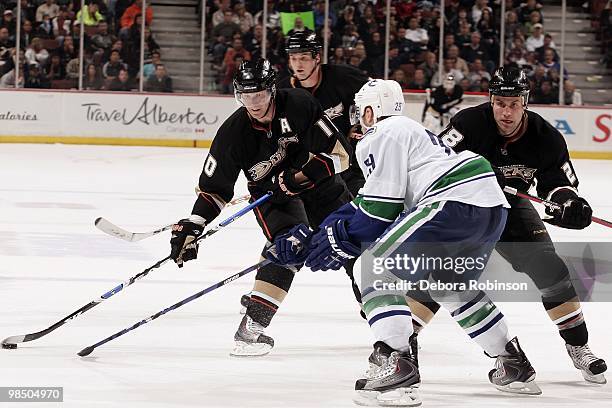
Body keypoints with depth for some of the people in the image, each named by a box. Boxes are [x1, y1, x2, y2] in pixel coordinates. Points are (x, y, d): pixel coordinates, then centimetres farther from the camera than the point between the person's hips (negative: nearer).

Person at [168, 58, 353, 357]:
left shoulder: (300, 106, -24)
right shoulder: (233, 132, -20)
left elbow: (338, 154, -21)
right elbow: (214, 189, -13)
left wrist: (297, 177, -33)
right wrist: (191, 227, -25)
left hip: (316, 183, 2)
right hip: (270, 194, -2)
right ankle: (250, 329, -33)